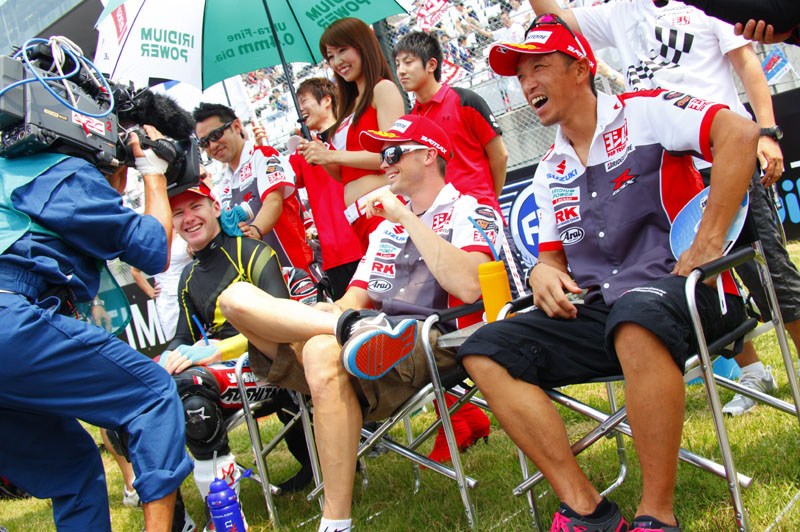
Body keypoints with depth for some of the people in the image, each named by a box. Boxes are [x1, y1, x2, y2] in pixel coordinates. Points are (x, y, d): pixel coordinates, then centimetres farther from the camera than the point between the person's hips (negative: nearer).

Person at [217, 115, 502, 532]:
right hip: (378, 342, 7)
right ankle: (350, 328, -30)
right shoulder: (386, 225, 28)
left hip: (433, 341, -7)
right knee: (237, 295, -7)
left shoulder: (468, 212, 5)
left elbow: (468, 287, -16)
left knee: (324, 351, -39)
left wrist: (408, 219, -11)